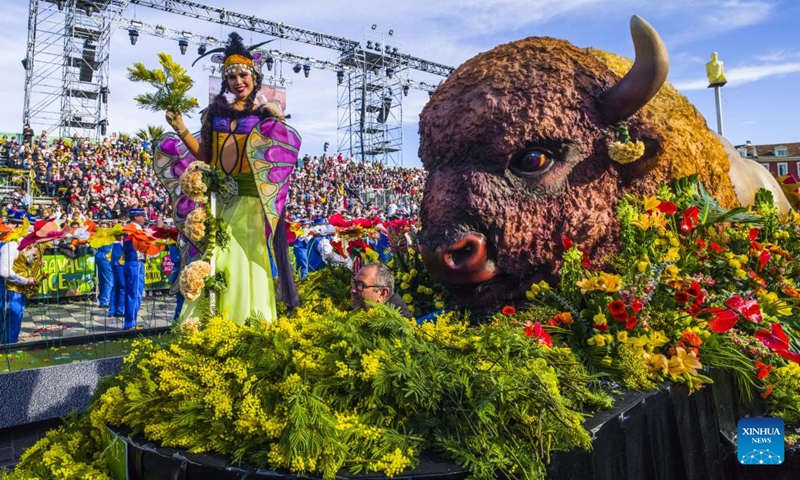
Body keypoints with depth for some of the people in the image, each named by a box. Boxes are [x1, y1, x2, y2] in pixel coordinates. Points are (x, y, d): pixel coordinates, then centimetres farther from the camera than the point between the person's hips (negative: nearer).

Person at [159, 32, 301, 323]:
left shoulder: (265, 114, 5)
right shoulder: (215, 112, 12)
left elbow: (282, 153, -3)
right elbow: (205, 156, 11)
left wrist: (281, 124, -15)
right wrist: (181, 130, 1)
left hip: (250, 200, -3)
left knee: (247, 263, -2)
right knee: (214, 262, 3)